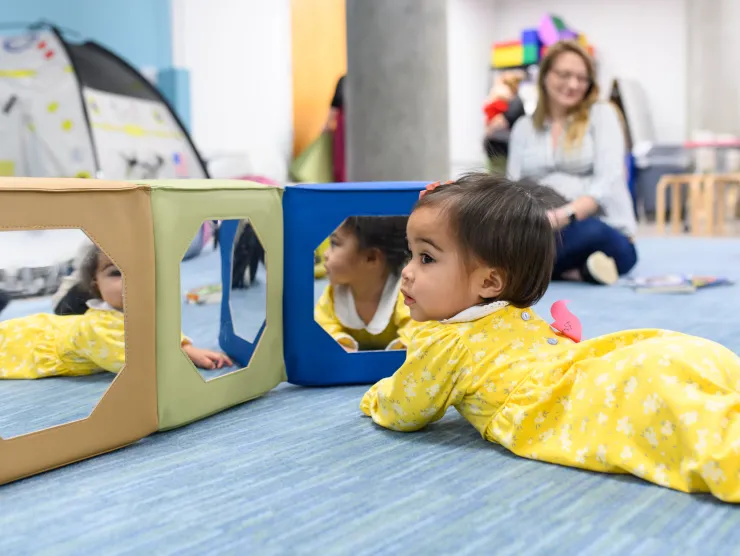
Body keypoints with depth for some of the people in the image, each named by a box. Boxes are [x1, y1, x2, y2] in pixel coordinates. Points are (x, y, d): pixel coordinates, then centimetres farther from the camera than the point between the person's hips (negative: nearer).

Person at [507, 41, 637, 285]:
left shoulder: (601, 114, 8)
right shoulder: (523, 127, 17)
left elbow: (608, 182, -6)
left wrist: (563, 215, -24)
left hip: (604, 231, -2)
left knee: (589, 232, -41)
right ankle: (578, 270, -24)